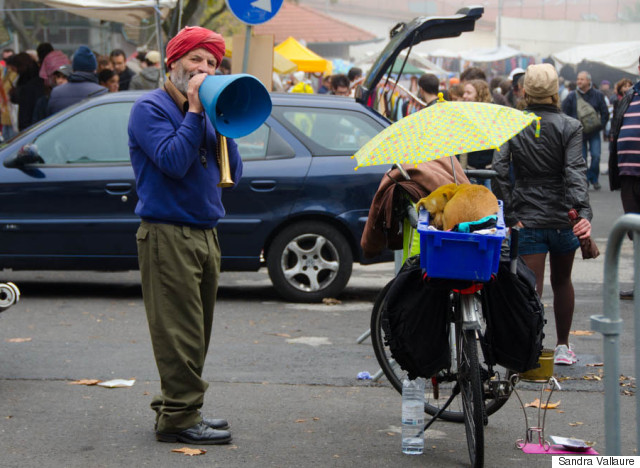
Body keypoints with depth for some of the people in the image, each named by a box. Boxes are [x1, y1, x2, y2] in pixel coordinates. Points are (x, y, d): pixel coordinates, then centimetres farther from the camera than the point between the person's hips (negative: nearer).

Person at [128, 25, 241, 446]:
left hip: (205, 233, 8)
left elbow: (233, 173, 10)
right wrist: (194, 110, -14)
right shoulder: (151, 107, -6)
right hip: (168, 233, -8)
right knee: (179, 333, -7)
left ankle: (177, 408, 21)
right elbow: (174, 162, -21)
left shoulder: (204, 111, 16)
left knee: (195, 334, 12)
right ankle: (180, 418, -3)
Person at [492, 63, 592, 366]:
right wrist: (583, 211, -27)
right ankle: (562, 347, 31)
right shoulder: (569, 127, -5)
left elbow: (499, 171, -10)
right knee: (562, 281, 20)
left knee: (532, 287, -2)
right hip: (563, 218, 1)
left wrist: (510, 216, -7)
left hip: (528, 221, -1)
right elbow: (575, 171, -18)